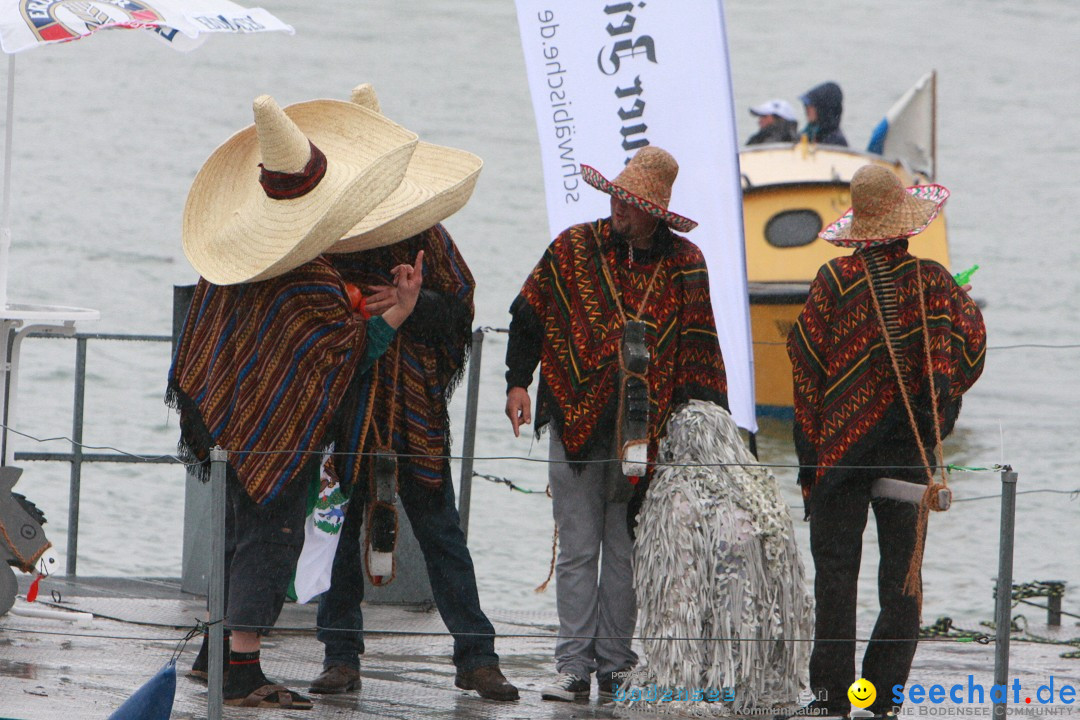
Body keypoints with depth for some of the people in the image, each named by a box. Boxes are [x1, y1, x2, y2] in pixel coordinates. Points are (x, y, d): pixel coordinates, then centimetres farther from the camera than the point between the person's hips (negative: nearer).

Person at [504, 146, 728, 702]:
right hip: (576, 421, 0)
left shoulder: (683, 264, 4)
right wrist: (518, 382, 2)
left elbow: (699, 346, 8)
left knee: (625, 551, 5)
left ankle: (614, 664, 11)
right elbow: (529, 316, 11)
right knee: (578, 549, -2)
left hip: (645, 428, 0)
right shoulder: (573, 248, 4)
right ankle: (575, 666, 0)